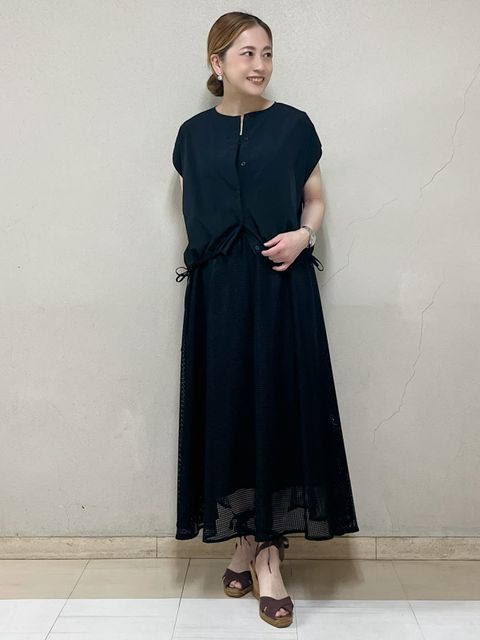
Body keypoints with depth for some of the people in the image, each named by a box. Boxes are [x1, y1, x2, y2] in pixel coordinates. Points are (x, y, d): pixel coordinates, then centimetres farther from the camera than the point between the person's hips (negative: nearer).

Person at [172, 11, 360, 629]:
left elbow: (315, 200, 9)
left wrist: (300, 236, -10)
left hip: (281, 288, -1)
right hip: (217, 292, 1)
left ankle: (269, 553, 8)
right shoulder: (194, 134, 8)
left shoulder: (293, 125, 4)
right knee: (226, 407, 3)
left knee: (278, 408, -2)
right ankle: (243, 542, 20)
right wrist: (203, 259, 3)